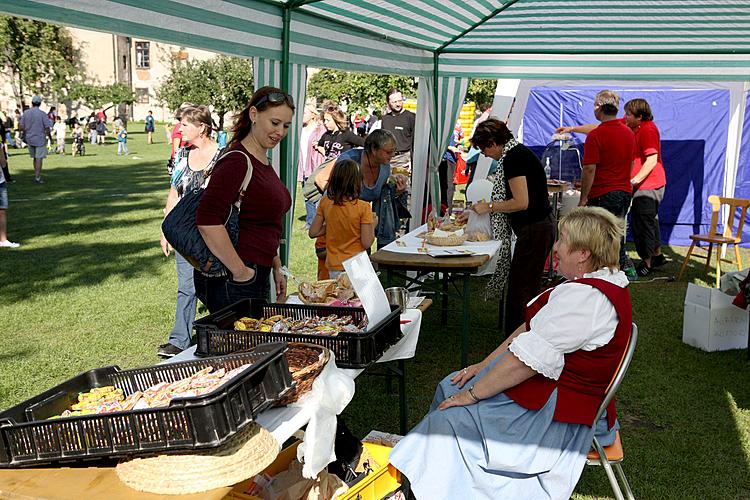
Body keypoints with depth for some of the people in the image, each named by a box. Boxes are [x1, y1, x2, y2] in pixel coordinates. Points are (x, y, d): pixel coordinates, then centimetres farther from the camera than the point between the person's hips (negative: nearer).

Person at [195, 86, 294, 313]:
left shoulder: (263, 161, 15)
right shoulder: (237, 162, -16)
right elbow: (207, 221, -28)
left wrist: (276, 268, 21)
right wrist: (240, 272, -22)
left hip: (258, 277, 10)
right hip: (231, 284, -10)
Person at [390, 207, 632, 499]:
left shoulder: (584, 297, -27)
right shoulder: (603, 282, 7)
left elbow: (527, 360, -28)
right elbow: (532, 330, 9)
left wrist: (471, 394, -18)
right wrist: (484, 365, 5)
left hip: (557, 411, -11)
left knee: (449, 419, -13)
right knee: (449, 387, 10)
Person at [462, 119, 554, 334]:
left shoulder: (513, 157, -16)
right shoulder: (518, 151, 14)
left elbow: (521, 202, -22)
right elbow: (511, 197, 21)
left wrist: (489, 207, -9)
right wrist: (475, 212, 21)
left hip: (535, 230, -10)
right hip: (538, 227, 10)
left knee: (521, 291, -2)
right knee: (528, 288, 17)